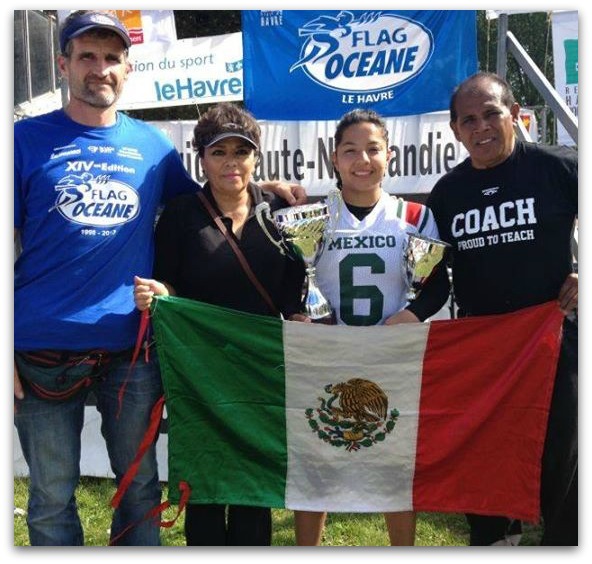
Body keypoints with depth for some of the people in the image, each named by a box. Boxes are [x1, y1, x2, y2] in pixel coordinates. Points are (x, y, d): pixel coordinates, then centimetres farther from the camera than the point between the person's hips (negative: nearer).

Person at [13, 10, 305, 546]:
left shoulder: (152, 144, 8)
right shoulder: (27, 138, 0)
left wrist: (264, 187, 7)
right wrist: (7, 353, -8)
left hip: (131, 346, 3)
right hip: (44, 349, -2)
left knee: (140, 483, 17)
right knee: (52, 496, 12)